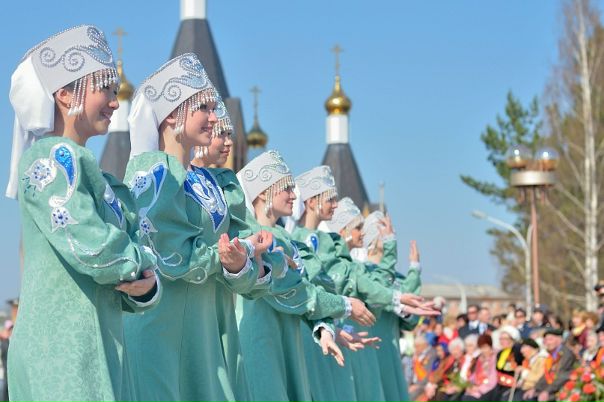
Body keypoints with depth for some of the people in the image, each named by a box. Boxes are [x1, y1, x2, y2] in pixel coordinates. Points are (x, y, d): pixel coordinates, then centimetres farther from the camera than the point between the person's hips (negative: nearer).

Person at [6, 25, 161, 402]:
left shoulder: (104, 181, 19)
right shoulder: (52, 156, -8)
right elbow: (89, 246, -20)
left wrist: (144, 288, -5)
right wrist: (141, 261, -2)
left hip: (100, 346, 9)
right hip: (61, 346, -9)